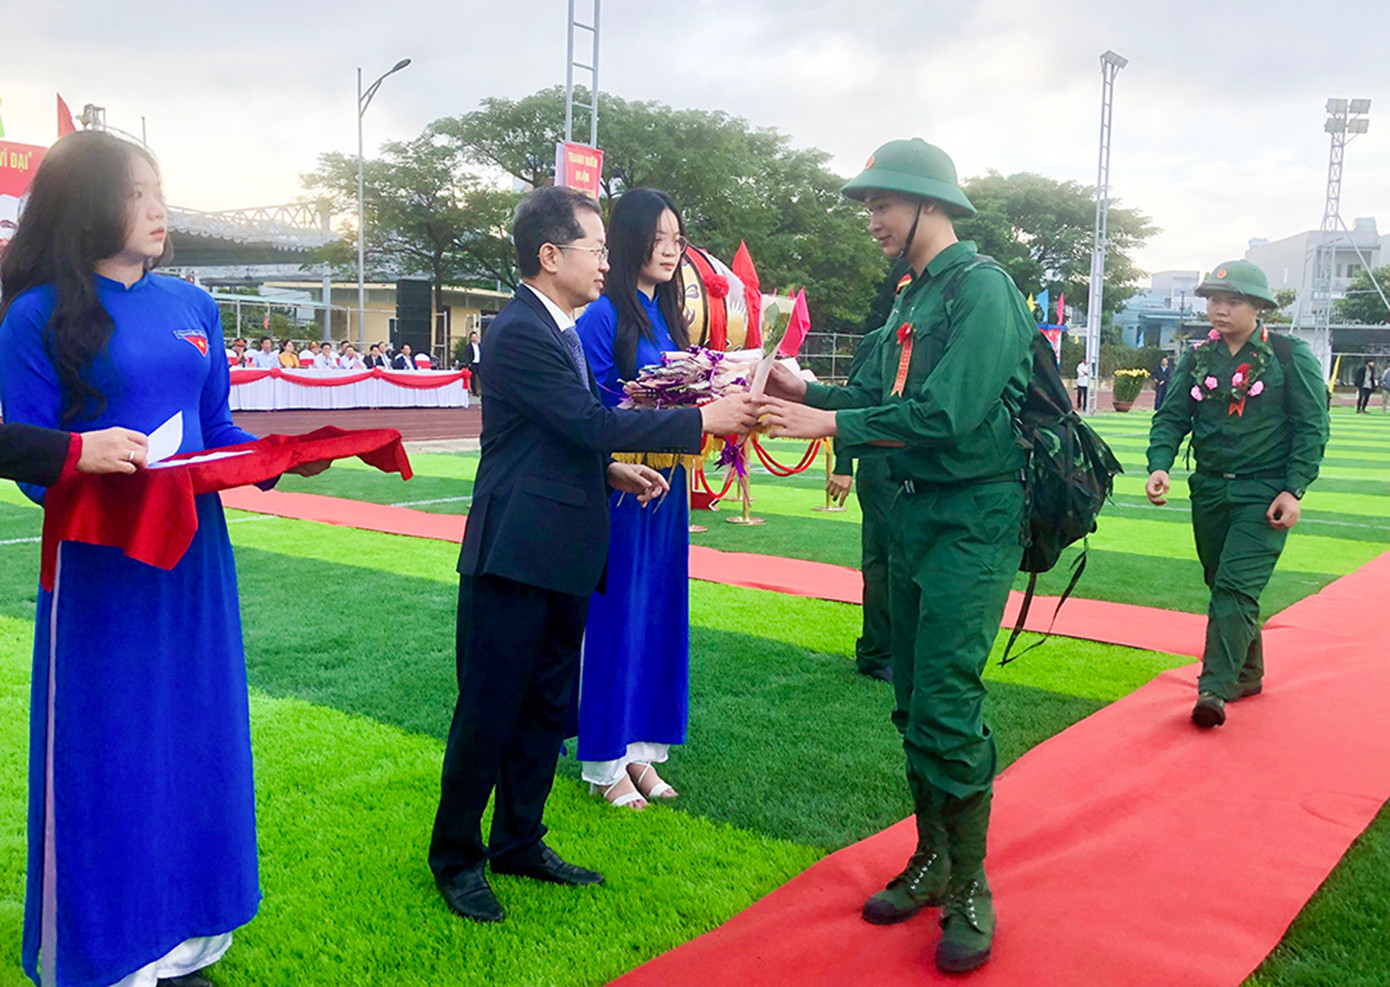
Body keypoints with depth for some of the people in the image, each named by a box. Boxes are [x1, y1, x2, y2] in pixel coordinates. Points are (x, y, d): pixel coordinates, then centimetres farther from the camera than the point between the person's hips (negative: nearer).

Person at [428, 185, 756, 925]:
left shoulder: (558, 330, 13)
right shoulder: (519, 334, -17)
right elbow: (594, 423, -23)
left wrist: (615, 470, 5)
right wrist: (705, 419, -19)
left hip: (561, 557, 9)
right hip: (515, 555, -9)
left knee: (547, 709, 17)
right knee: (490, 711, 4)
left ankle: (519, 842, 32)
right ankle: (455, 855, 21)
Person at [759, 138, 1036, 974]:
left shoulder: (980, 286, -13)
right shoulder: (915, 297, 16)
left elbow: (946, 413, -23)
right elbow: (885, 398, 15)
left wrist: (831, 424, -20)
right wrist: (809, 392, 1)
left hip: (973, 520, -9)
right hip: (916, 512, 9)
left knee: (946, 705, -8)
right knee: (914, 703, 13)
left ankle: (970, 890, 8)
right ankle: (932, 861, 28)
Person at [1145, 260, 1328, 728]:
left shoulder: (1290, 356, -3)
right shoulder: (1197, 358, 8)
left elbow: (1312, 426, -3)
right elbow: (1172, 417, 5)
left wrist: (1293, 489, -11)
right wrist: (1159, 465, -13)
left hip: (1264, 493, -5)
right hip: (1209, 491, 5)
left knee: (1236, 586, -15)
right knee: (1225, 588, 13)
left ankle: (1215, 688, -14)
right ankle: (1247, 675, 29)